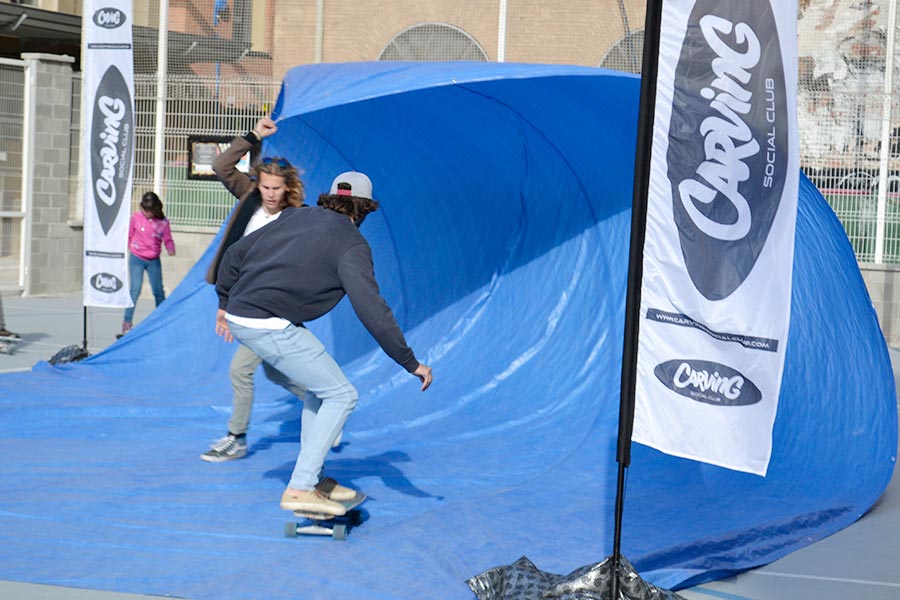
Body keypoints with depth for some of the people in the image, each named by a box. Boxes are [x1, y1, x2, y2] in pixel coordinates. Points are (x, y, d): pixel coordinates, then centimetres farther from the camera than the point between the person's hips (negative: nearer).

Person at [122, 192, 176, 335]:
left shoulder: (163, 222, -4)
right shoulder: (136, 217, -5)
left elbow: (168, 239, -1)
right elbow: (129, 235, 4)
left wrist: (171, 249, -20)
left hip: (154, 261, 2)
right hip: (137, 259, -2)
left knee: (158, 291, 7)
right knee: (135, 289, -10)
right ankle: (127, 322, -5)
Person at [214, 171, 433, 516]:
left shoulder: (296, 216, 17)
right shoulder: (351, 244, -4)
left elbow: (234, 254, 20)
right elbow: (372, 310, -14)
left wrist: (225, 302, 33)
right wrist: (411, 363, -11)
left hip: (238, 317, 8)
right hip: (270, 327, -8)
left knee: (321, 386, 20)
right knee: (341, 395, 0)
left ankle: (313, 478, 22)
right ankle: (300, 489, -7)